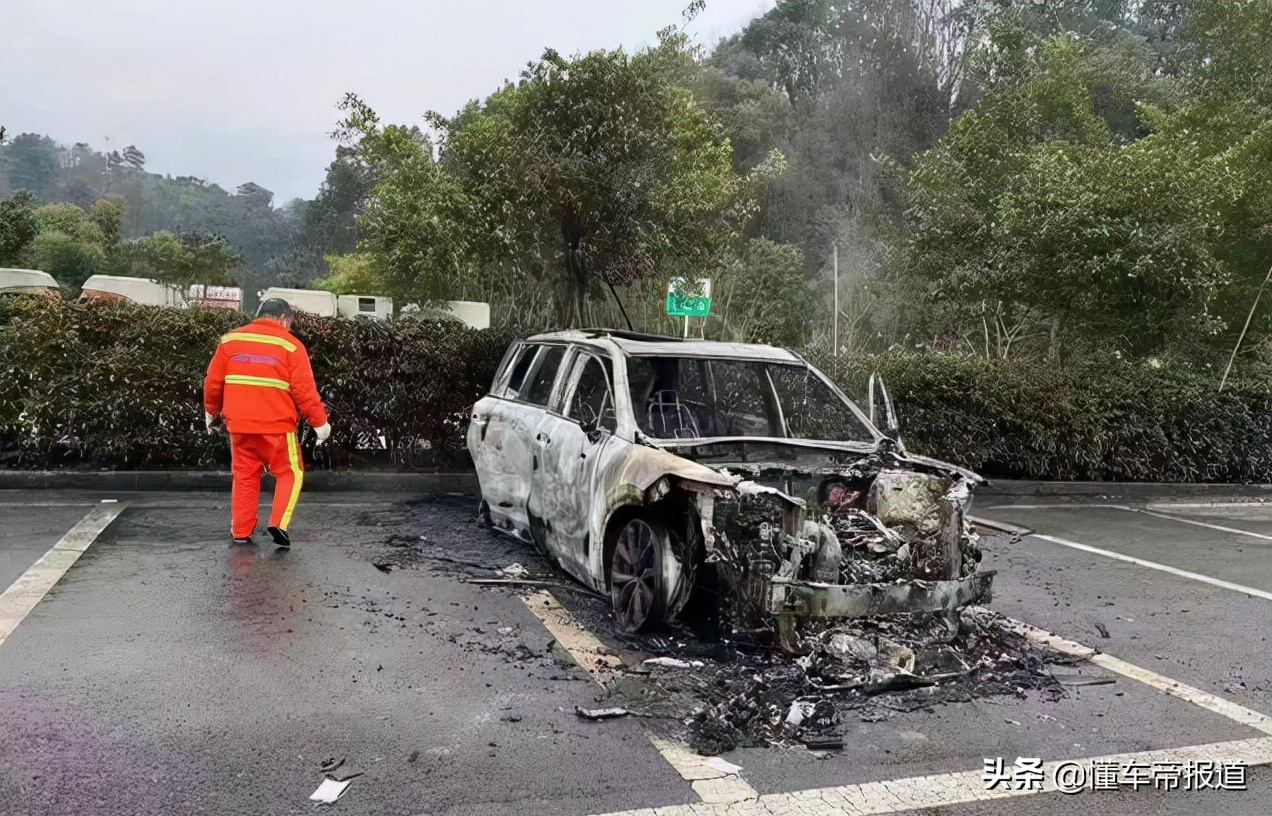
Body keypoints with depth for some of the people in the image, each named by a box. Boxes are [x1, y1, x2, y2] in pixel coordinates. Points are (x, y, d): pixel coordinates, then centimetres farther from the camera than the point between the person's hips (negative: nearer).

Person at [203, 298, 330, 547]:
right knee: (290, 472, 10)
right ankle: (279, 524, -5)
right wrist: (319, 421, -2)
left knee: (244, 476, 14)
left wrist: (211, 411, 24)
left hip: (239, 424, 4)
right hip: (277, 425, -4)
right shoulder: (290, 346, -4)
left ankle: (240, 533, 15)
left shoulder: (230, 340, 8)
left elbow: (213, 381, 10)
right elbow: (304, 390, -9)